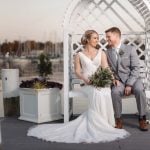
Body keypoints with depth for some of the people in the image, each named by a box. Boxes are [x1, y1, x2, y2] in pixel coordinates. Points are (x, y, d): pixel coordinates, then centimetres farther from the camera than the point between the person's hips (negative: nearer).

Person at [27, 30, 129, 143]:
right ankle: (96, 125, -26)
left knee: (103, 94, -34)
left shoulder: (101, 53, 18)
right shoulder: (79, 55, 15)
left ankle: (102, 124, -22)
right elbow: (77, 71, 6)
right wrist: (85, 79, -15)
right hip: (88, 84, -1)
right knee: (97, 94, -35)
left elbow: (105, 69, 6)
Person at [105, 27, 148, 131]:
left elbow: (136, 68, -6)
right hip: (118, 81, 1)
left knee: (139, 90, -32)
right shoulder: (107, 53, 8)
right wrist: (113, 79, -14)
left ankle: (142, 118, -15)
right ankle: (118, 119, -14)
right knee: (115, 92, -31)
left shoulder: (130, 49, 0)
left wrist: (129, 84, -16)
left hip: (132, 79, -1)